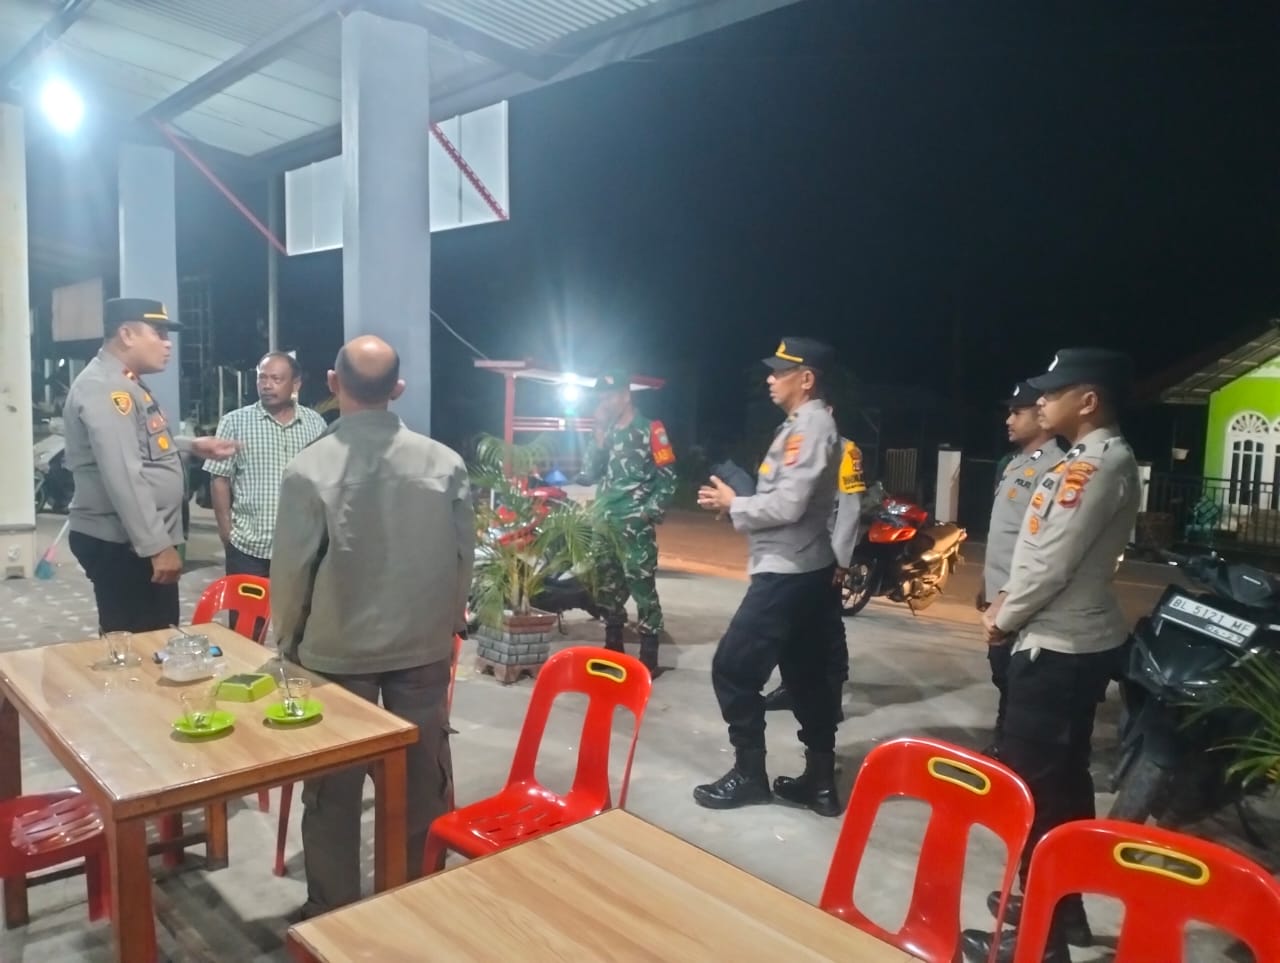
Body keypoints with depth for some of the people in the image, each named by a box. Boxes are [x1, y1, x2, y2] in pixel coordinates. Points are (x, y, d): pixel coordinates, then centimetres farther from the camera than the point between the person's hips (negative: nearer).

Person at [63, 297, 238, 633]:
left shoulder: (126, 384, 16)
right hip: (121, 546, -11)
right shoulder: (104, 387, -19)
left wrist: (191, 446, 16)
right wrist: (157, 546, -27)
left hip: (142, 541, 11)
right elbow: (123, 477, -26)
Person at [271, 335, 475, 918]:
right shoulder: (444, 463, -11)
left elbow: (292, 569, -9)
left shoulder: (310, 469, -16)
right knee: (423, 779, 15)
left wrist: (287, 640, 9)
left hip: (336, 651, -1)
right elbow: (464, 557, -3)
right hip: (425, 647, 2)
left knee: (333, 788, 15)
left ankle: (332, 910, 29)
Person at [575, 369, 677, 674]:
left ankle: (649, 656, 0)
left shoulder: (650, 430, -2)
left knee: (642, 588, -6)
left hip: (636, 527, -7)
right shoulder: (608, 432, 16)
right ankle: (613, 647, 26)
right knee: (607, 588, 13)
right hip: (605, 525, 7)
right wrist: (600, 434, -1)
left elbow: (668, 479, -6)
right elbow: (591, 475, 6)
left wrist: (649, 513, -13)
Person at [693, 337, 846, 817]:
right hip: (805, 571, 10)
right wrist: (735, 503, 4)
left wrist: (734, 503, -10)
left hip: (788, 573, -10)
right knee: (806, 675, 14)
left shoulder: (811, 425, -15)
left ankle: (749, 773, 9)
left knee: (733, 667, -4)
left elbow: (787, 506, -24)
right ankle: (820, 780, 23)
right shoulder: (805, 425, 16)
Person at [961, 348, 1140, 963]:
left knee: (1031, 782, -3)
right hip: (1079, 641, 10)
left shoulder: (1096, 463, -19)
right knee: (1064, 777, 18)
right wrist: (1010, 599, 7)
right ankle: (1060, 908, 33)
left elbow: (1054, 561, -22)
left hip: (1056, 647, -10)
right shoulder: (1100, 459, 13)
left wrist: (1003, 618, -8)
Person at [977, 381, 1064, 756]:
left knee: (1011, 675, -2)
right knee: (1000, 670, 18)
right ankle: (1001, 742, 30)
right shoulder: (1016, 462, 15)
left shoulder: (1052, 466, -17)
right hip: (999, 588, 10)